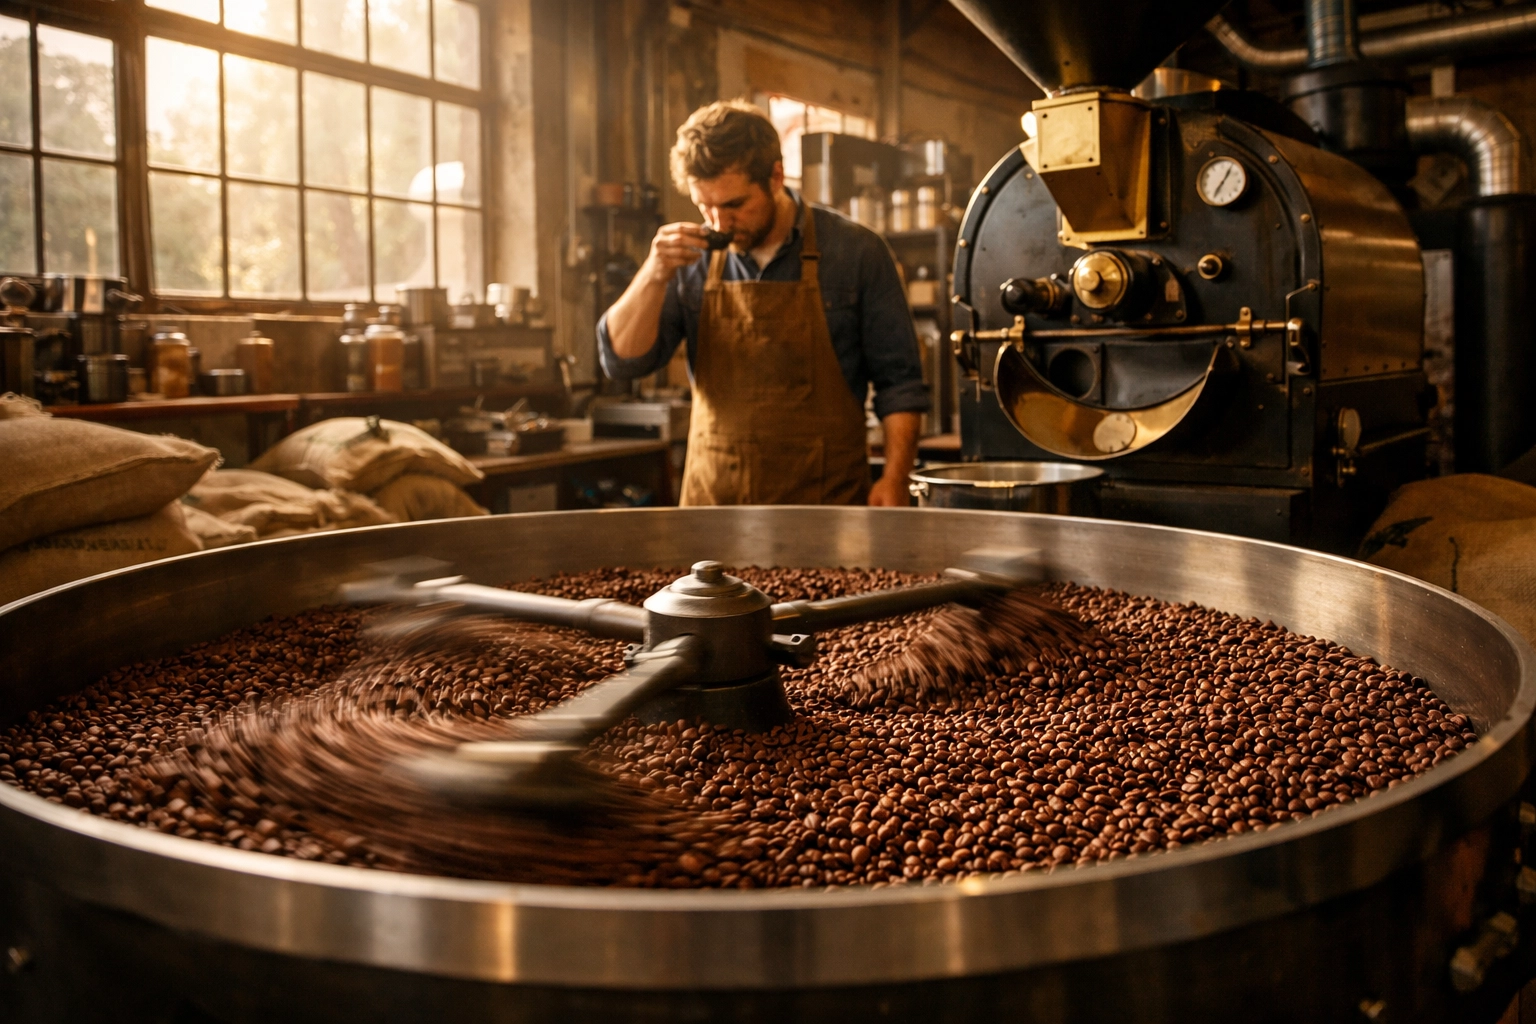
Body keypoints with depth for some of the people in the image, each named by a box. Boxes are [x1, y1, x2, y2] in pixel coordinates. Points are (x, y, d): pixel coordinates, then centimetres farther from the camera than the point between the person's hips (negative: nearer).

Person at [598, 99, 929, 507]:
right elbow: (621, 361, 2)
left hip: (826, 501, -2)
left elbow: (898, 381, 0)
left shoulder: (856, 252, -2)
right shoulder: (693, 260, 5)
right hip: (712, 498, 2)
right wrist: (655, 275, -12)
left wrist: (895, 479, -11)